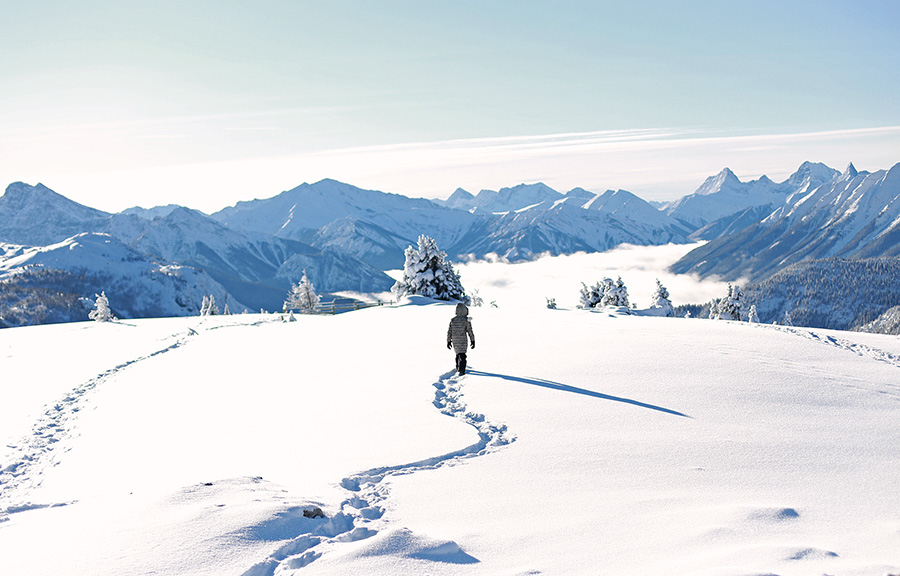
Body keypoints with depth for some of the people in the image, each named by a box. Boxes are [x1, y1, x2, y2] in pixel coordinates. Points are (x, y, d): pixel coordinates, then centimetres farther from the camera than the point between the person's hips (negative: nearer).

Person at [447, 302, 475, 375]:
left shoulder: (453, 320, 1)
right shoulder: (466, 320, -11)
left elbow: (449, 331, 4)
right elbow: (470, 331, -9)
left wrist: (448, 341, 13)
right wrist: (473, 341, 1)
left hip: (455, 341, 4)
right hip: (463, 341, -4)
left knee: (458, 354, 22)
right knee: (462, 356, -2)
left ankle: (458, 368, 34)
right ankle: (462, 371, -11)